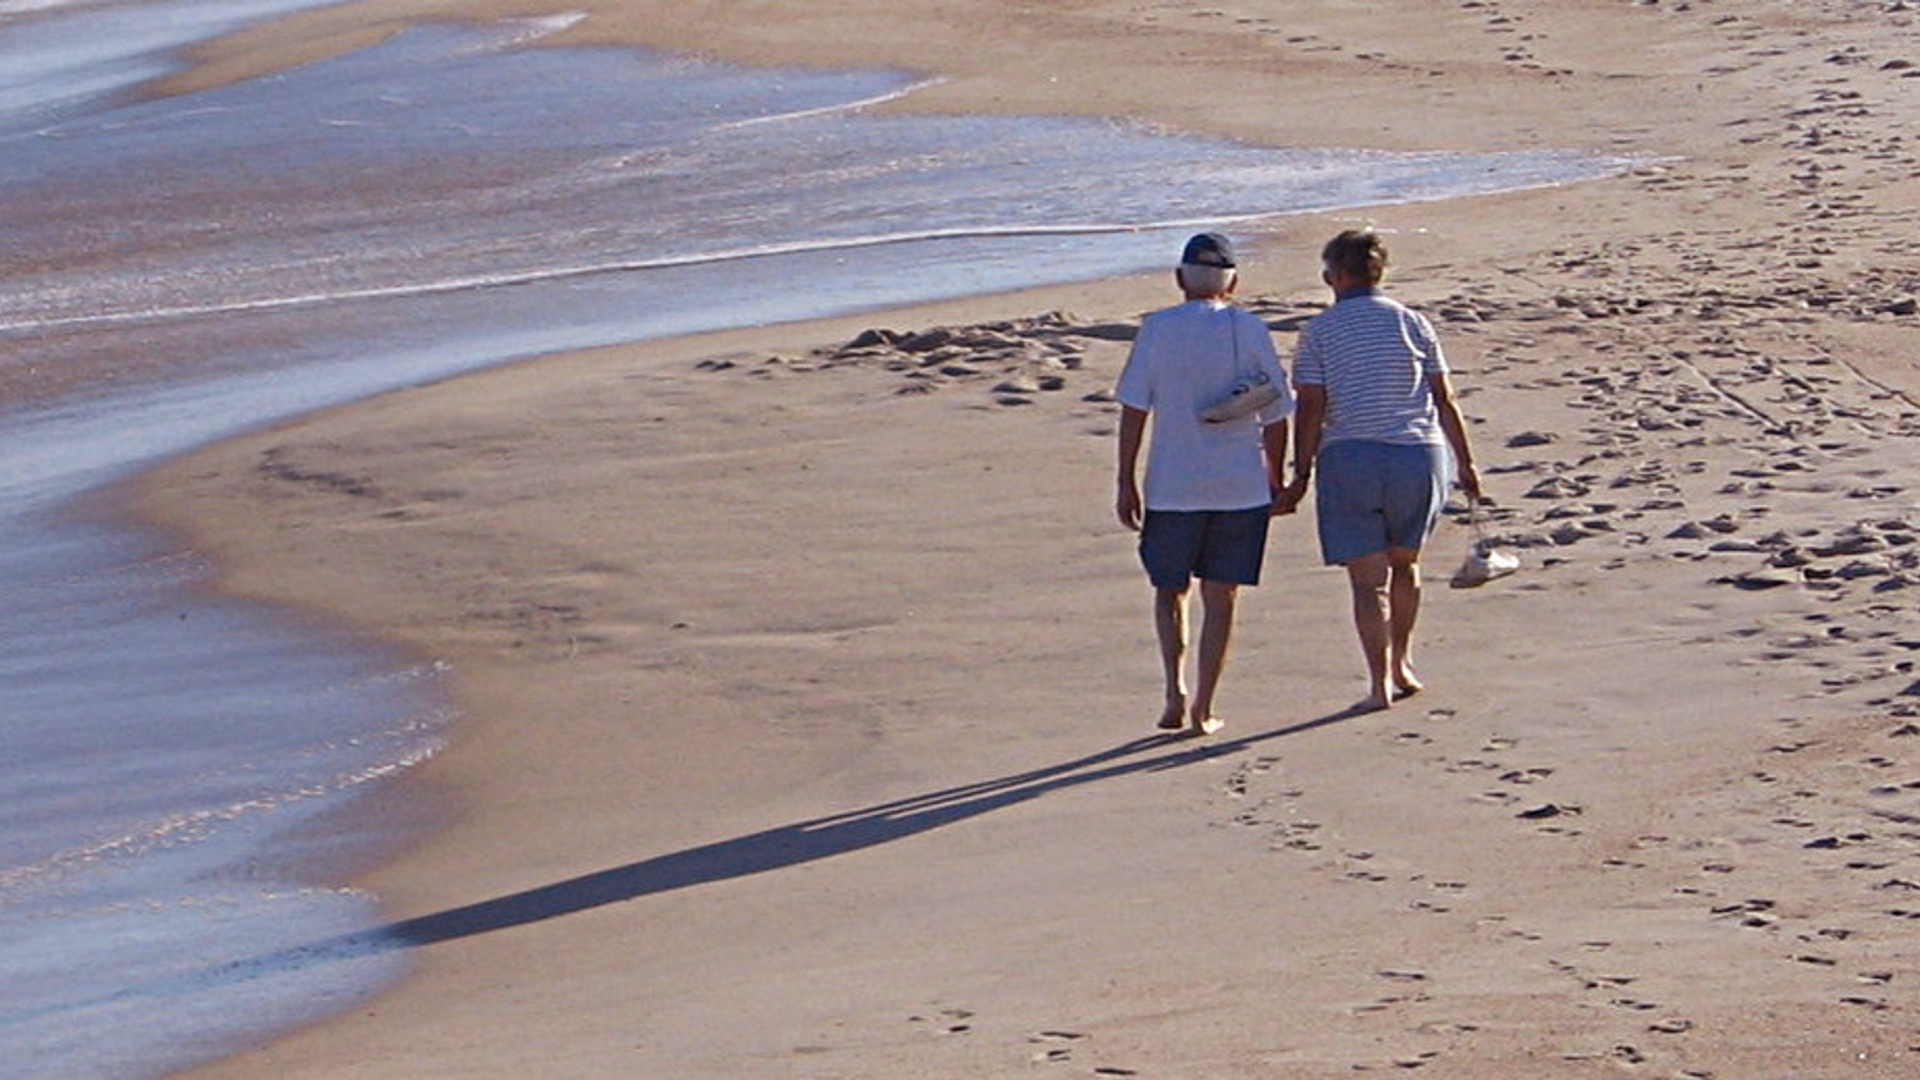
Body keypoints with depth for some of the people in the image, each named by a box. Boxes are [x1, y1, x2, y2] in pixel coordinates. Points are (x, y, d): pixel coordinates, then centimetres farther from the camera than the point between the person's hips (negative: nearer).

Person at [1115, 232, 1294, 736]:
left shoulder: (1157, 330, -2)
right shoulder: (1250, 331, 0)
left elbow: (1133, 410, -4)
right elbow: (1275, 416, 3)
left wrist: (1126, 483, 2)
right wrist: (1275, 481, 15)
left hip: (1173, 486, 0)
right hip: (1241, 486, 1)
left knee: (1170, 590, 15)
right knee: (1220, 597, 8)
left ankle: (1176, 693, 0)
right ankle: (1203, 709, 7)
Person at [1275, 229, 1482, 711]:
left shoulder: (1319, 332, -1)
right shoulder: (1412, 323, 5)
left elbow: (1310, 409, -6)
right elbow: (1445, 402, 5)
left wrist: (1301, 476, -4)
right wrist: (1465, 463, 12)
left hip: (1349, 459, -2)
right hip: (1418, 454, 2)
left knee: (1368, 579, 1)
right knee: (1404, 562, 22)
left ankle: (1380, 682, -6)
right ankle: (1401, 666, 28)